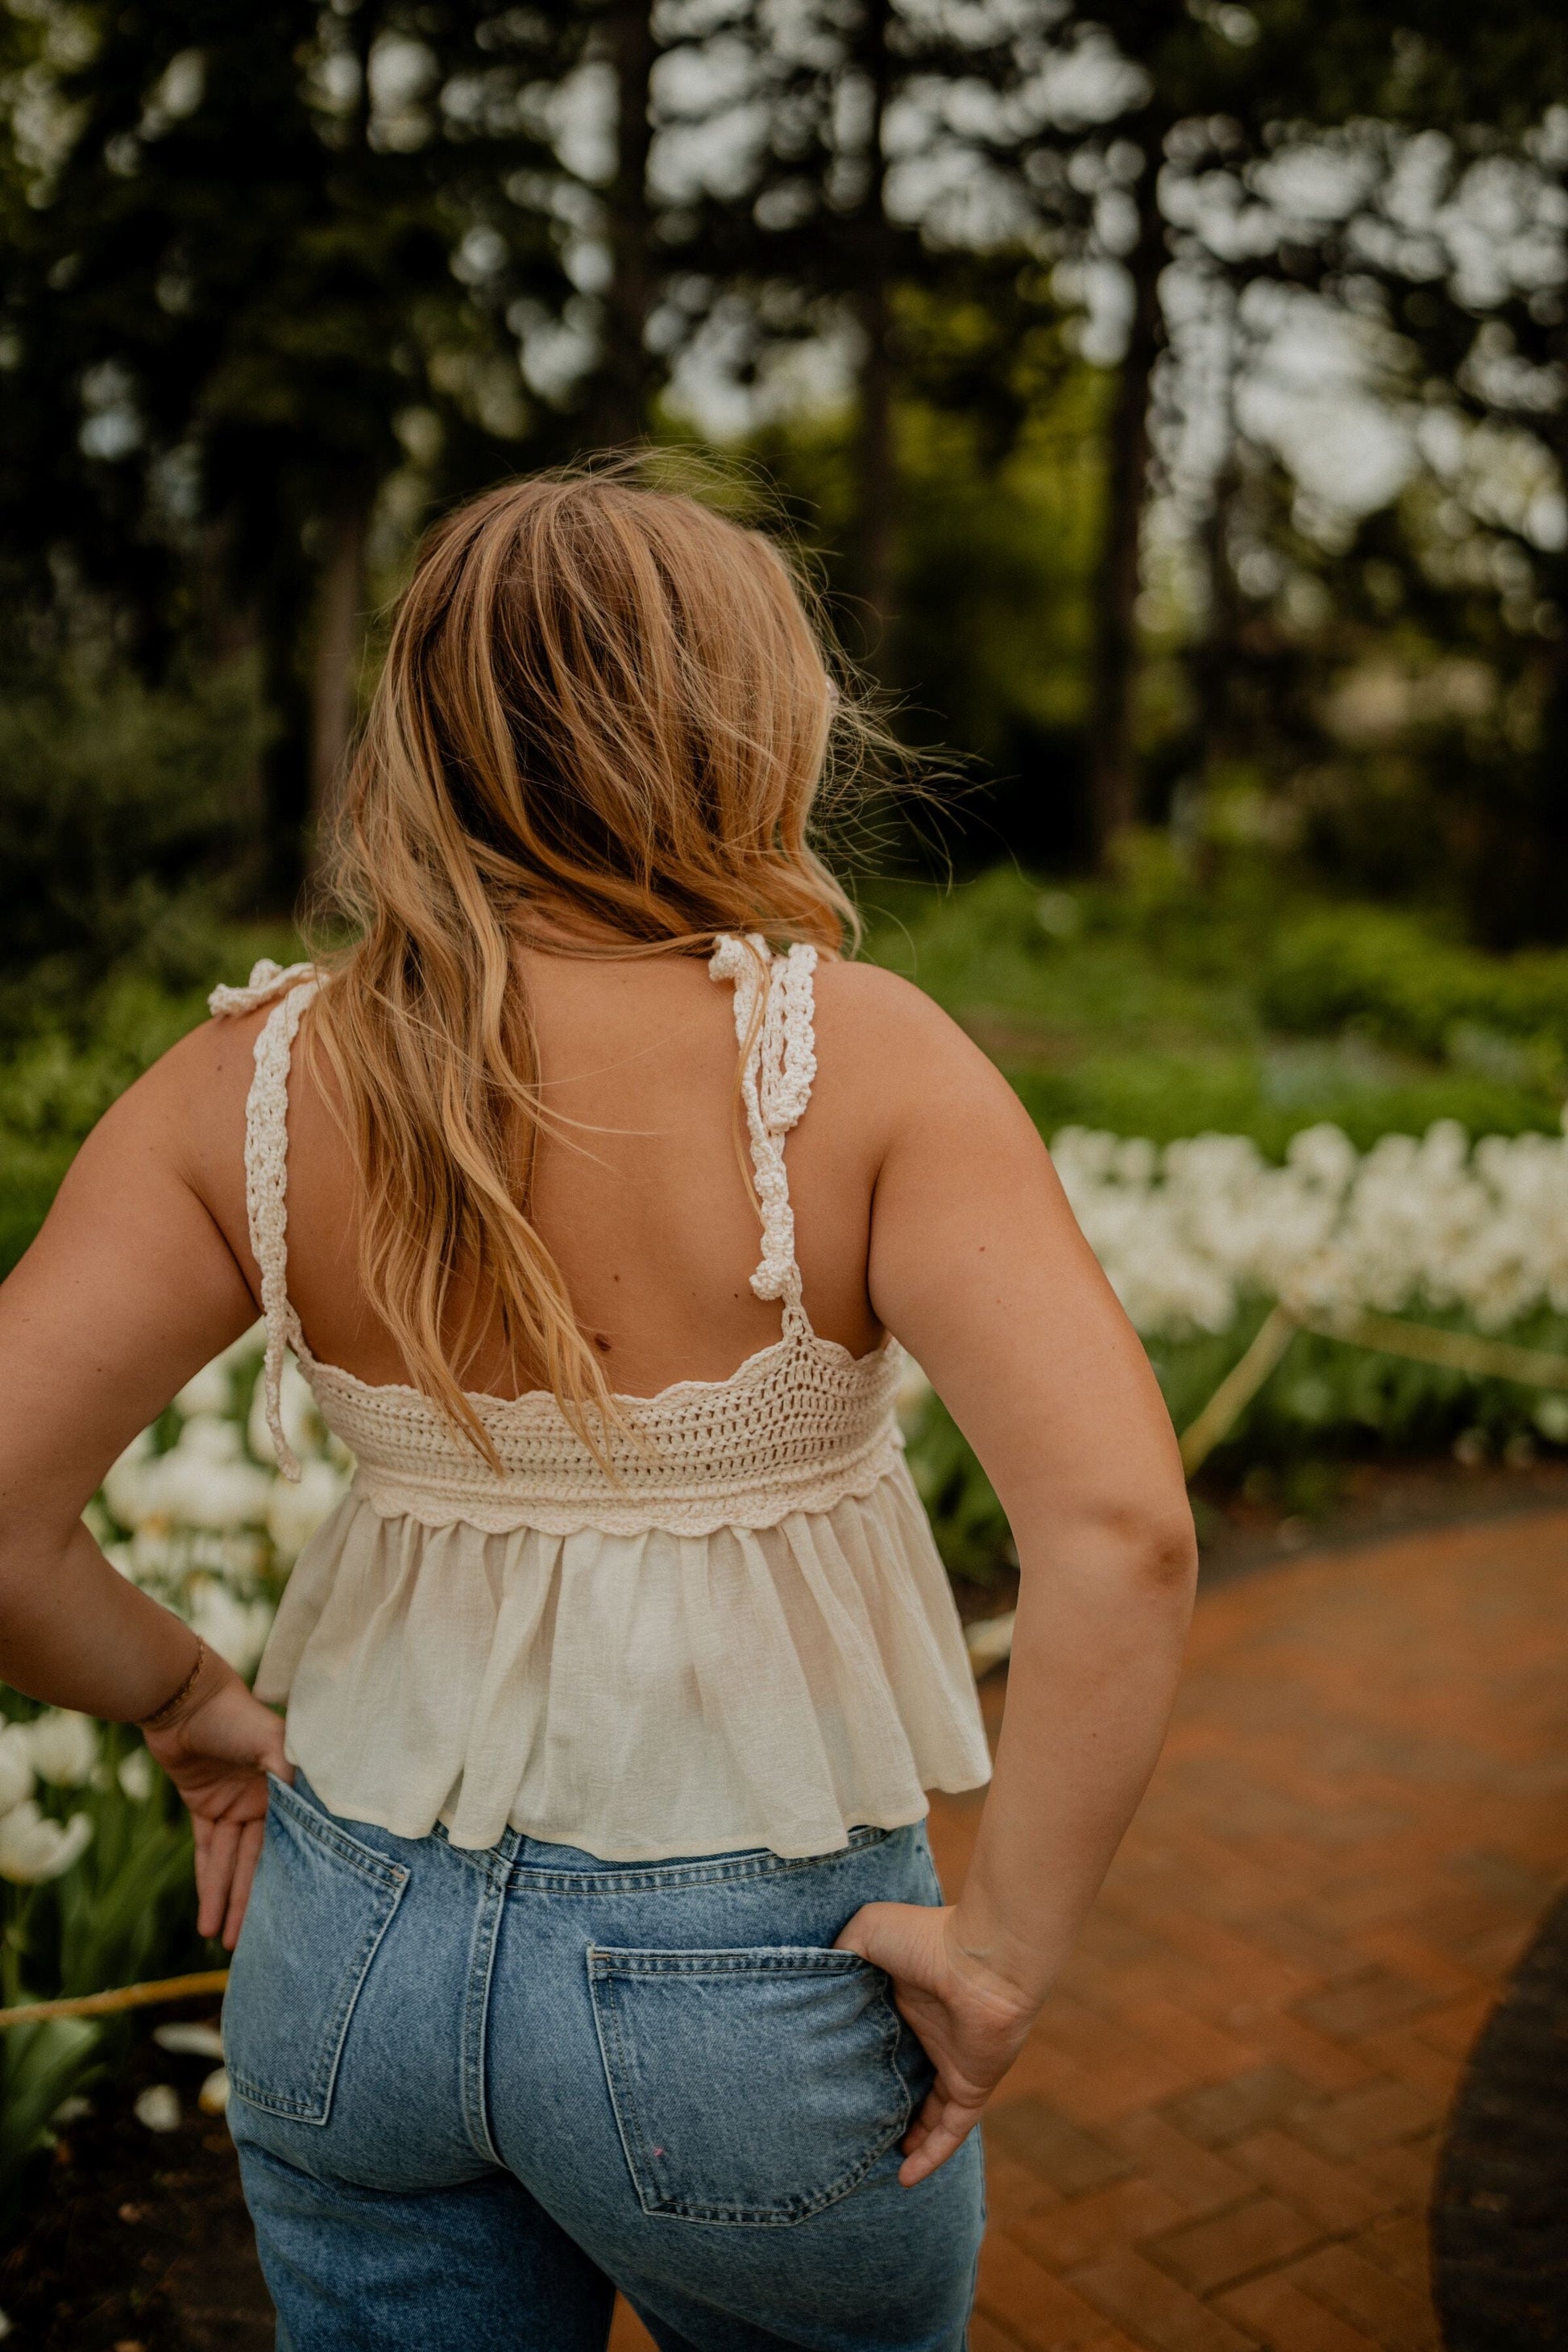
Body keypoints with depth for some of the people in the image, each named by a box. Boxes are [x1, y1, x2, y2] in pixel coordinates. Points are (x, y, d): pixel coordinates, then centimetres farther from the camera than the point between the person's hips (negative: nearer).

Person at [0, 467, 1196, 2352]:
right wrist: (1008, 1944, -16)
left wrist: (187, 1707, 5)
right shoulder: (854, 1061, -20)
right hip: (753, 1982, -2)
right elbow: (1121, 1526, -29)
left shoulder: (248, 1083, -11)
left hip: (352, 1949, 3)